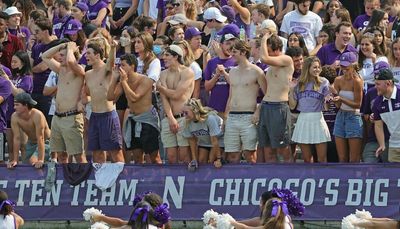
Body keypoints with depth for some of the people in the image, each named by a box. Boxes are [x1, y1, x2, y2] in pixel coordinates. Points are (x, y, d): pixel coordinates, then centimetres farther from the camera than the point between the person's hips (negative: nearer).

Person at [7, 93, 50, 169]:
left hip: (45, 143, -6)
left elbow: (40, 138, -34)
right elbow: (17, 138, -15)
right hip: (31, 143, 6)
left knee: (33, 161, -26)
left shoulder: (37, 115, -33)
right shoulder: (15, 117, -18)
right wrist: (15, 160, -18)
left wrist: (40, 160, -37)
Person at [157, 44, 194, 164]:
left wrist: (160, 87, 4)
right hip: (168, 118, 5)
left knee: (184, 155, -9)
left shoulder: (187, 72, -3)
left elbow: (176, 95, -11)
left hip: (184, 117, -5)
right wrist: (171, 118, -12)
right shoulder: (164, 74, 12)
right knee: (171, 156, 0)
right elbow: (164, 98, 1)